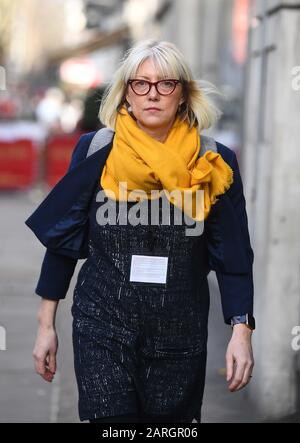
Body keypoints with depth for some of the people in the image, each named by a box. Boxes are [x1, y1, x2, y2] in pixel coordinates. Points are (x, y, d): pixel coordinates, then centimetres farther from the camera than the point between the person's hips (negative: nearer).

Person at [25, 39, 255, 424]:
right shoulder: (95, 153, -3)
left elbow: (233, 256, 0)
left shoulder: (214, 163, -2)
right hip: (103, 326, -1)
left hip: (181, 333, 1)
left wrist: (241, 330, -11)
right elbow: (61, 241, 3)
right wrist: (46, 326, 2)